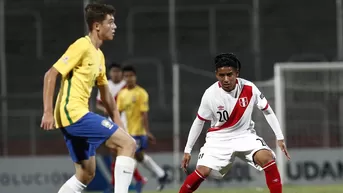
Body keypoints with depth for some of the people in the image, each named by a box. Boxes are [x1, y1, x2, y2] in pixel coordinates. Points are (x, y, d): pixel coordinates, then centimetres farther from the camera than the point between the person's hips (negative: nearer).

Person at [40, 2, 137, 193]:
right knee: (128, 143, -14)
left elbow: (105, 93, 26)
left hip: (78, 115, 10)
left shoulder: (99, 55, 18)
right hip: (73, 112, -10)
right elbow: (51, 75, -16)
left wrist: (118, 122, 23)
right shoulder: (82, 46, -11)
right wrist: (48, 112, -21)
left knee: (86, 174, 15)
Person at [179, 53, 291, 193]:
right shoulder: (210, 94, -16)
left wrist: (280, 138, -4)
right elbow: (199, 122, -3)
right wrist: (187, 150, 0)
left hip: (245, 135, 1)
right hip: (219, 138, -1)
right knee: (203, 171, -20)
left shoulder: (249, 89, -15)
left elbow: (267, 111, 0)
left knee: (267, 158, -25)